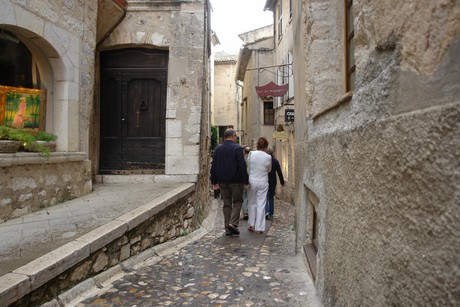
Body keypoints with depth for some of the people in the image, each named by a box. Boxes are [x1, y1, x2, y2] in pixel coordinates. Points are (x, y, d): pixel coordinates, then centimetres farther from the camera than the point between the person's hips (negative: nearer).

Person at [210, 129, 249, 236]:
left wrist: (214, 182, 13)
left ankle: (228, 229, 12)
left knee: (226, 204, 10)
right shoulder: (237, 148, -9)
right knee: (237, 202, 7)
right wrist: (246, 181, -8)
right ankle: (233, 223, -8)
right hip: (235, 181, -5)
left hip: (222, 181, 5)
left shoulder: (218, 149, 8)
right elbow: (242, 166, -13)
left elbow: (213, 166, 9)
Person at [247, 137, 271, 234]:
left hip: (252, 181, 1)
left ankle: (251, 225, 23)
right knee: (261, 205, 6)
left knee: (252, 203, 15)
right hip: (263, 183, -1)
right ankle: (259, 227, 9)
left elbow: (248, 165, 3)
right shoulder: (268, 157, -8)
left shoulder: (251, 154, -8)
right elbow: (269, 170, 5)